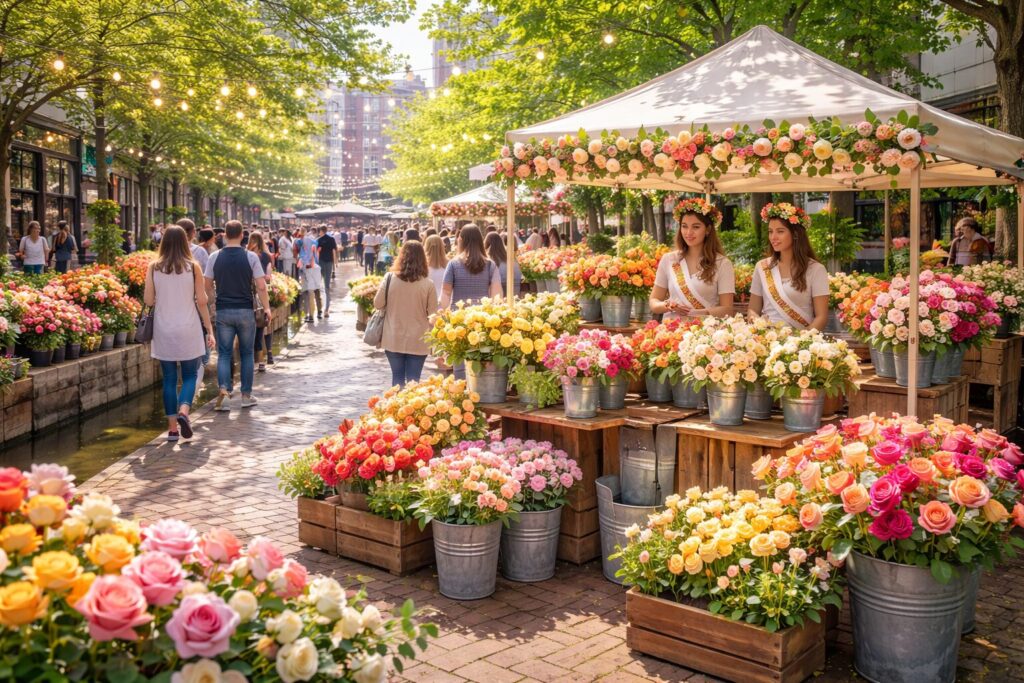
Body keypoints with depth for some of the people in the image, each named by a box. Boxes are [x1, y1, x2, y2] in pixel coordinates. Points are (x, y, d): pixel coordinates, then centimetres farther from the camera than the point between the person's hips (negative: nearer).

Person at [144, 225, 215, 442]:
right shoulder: (193, 267, -5)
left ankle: (172, 426, 9)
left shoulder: (154, 267, -2)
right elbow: (201, 301, -4)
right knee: (190, 375, 10)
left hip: (164, 332, 1)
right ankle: (183, 411, -15)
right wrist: (210, 330, 3)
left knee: (169, 379, 9)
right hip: (189, 330, -1)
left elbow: (148, 300, -2)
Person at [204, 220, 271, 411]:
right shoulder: (250, 257, -6)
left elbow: (208, 286, 4)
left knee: (224, 353, 6)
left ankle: (223, 390, -13)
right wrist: (266, 308, 3)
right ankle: (246, 395, 15)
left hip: (223, 311, 1)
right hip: (245, 311, -1)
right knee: (246, 354, 11)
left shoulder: (215, 257, -1)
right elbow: (261, 286, -8)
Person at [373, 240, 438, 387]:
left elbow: (378, 304, -1)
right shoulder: (427, 284, -12)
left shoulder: (389, 278, -9)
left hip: (393, 340, 1)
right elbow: (433, 314, -7)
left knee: (397, 378, 14)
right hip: (418, 342, -1)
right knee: (413, 381, 7)